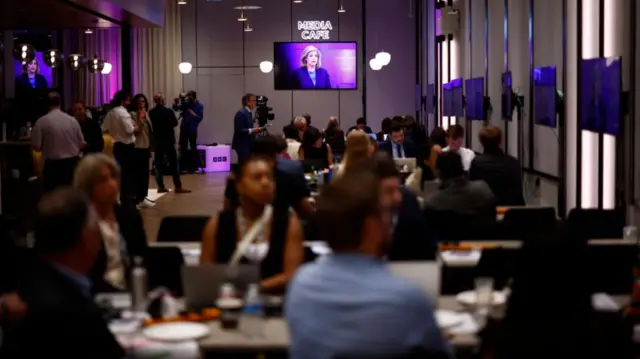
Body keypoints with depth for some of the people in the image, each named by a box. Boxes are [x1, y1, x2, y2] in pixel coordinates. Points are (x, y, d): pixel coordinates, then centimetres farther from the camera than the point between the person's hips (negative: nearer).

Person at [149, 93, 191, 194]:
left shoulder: (151, 112, -4)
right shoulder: (169, 111, -14)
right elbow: (175, 123, 0)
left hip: (157, 141, 3)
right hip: (168, 141, -3)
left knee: (158, 164, 8)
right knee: (173, 164, 2)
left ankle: (161, 186, 7)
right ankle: (178, 187, 1)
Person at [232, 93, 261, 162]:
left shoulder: (248, 112, 13)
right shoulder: (241, 113, -16)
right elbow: (238, 130, -21)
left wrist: (254, 129, 6)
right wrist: (252, 130, -24)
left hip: (247, 144, 10)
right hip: (242, 145, -10)